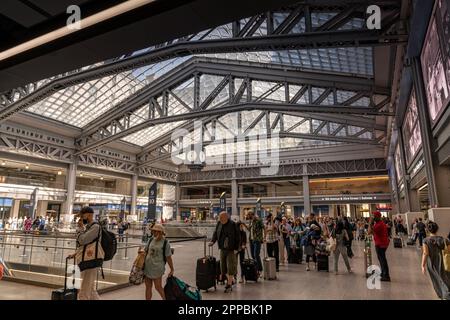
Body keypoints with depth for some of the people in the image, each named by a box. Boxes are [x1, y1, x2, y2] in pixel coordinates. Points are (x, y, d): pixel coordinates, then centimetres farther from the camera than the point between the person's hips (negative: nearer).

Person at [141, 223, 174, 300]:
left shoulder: (165, 243, -8)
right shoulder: (151, 239, 6)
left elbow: (168, 257, -5)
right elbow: (146, 250, 17)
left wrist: (172, 269, -2)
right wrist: (142, 252, -5)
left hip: (157, 268, -5)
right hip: (148, 267, 5)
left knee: (158, 287, 0)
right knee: (148, 287, 12)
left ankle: (164, 298, 25)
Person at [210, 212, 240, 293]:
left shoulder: (232, 224, -15)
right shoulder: (219, 224, 0)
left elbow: (238, 236, -12)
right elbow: (215, 233, 7)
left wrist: (236, 248, -14)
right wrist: (213, 241, -11)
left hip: (231, 249, -6)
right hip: (223, 248, 6)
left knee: (230, 266, -4)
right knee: (223, 266, 11)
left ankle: (229, 285, 8)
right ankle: (231, 280, 33)